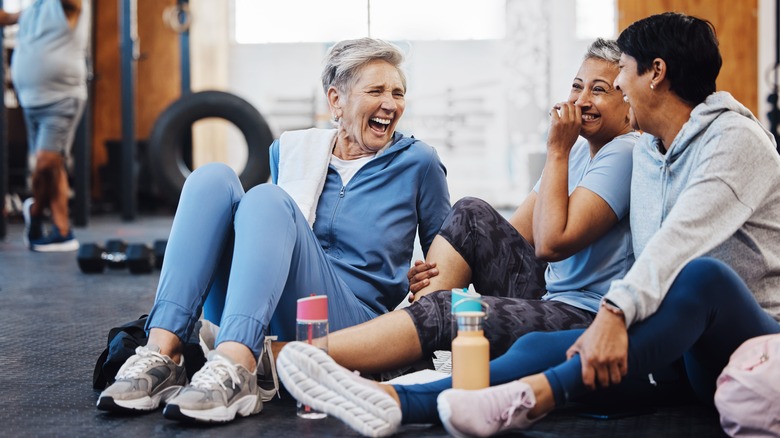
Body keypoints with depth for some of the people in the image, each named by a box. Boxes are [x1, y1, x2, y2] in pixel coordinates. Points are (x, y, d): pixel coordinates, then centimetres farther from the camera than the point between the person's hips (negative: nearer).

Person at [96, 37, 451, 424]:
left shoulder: (417, 162, 7)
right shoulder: (291, 149, 15)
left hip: (353, 321, -4)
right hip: (260, 326, 4)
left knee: (267, 199, -26)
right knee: (213, 178, -16)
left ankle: (234, 371, -50)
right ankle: (161, 356, -32)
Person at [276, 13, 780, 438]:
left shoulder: (736, 138, -10)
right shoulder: (646, 151, 18)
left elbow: (681, 239, -27)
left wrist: (616, 313, -38)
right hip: (680, 348, 6)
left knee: (703, 274, -39)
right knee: (539, 346, -18)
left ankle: (536, 395, -52)